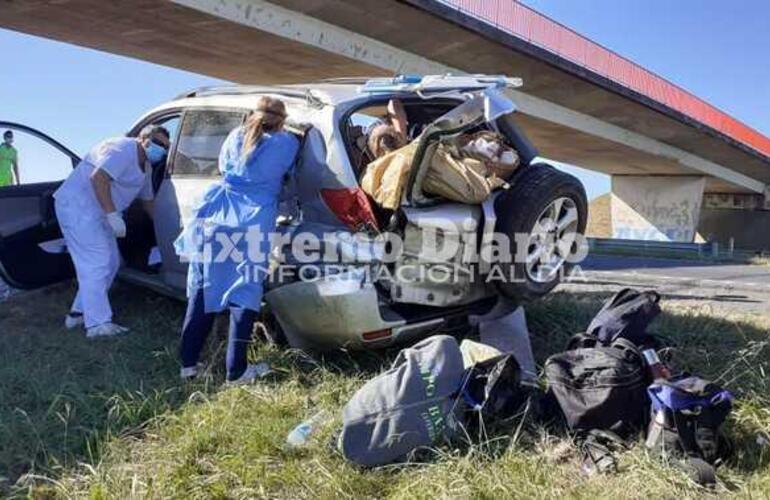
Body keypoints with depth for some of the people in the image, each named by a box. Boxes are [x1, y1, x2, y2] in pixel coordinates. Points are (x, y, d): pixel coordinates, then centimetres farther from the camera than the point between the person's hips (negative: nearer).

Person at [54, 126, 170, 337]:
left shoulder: (144, 166, 14)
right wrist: (113, 215, -31)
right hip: (77, 206, -10)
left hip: (95, 211, 10)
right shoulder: (123, 149, -17)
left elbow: (147, 200, 23)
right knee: (97, 263, -12)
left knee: (110, 262, 12)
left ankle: (79, 312, 21)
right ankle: (97, 324, -8)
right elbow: (98, 177, -29)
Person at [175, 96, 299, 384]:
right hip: (253, 223, -3)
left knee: (203, 290, 10)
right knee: (244, 294, 1)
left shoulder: (236, 137, 17)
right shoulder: (287, 143, 8)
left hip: (216, 218, 4)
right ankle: (236, 371, 3)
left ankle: (188, 363, 16)